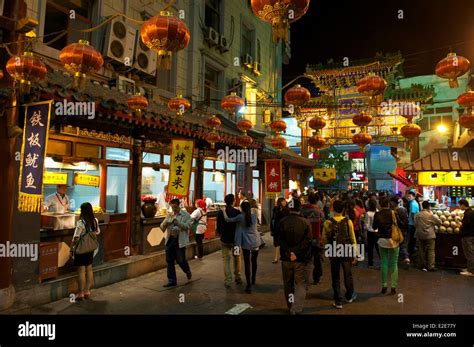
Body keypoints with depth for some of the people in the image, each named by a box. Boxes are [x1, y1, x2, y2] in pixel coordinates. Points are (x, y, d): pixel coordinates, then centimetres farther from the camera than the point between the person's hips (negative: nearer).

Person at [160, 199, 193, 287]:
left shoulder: (186, 215, -2)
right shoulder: (169, 215, 10)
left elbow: (187, 226, -12)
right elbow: (162, 227, 7)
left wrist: (178, 222, -24)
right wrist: (166, 223, -16)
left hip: (180, 241, -4)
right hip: (170, 240, 4)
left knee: (180, 260, 1)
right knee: (169, 261, 6)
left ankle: (188, 271, 33)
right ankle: (172, 281, 18)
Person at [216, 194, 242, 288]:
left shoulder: (221, 213, -7)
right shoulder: (237, 212, -13)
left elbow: (218, 227, -1)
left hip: (224, 240, 1)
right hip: (235, 239, -1)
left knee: (226, 260, 9)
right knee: (237, 259, 18)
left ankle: (228, 281, 9)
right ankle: (237, 277, 27)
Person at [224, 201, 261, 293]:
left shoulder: (241, 217, -13)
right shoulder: (254, 214, -3)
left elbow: (228, 220, -4)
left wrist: (224, 212, 11)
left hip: (246, 243, -4)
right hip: (256, 242, 4)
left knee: (247, 264, 2)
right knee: (254, 261, 22)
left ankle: (249, 286, 3)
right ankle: (253, 280, 39)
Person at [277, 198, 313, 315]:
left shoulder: (282, 222, -6)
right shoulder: (305, 222, -9)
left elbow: (280, 240, -9)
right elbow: (307, 241, -13)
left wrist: (289, 253, -11)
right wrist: (296, 253, -13)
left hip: (286, 258, 2)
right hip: (301, 259, -1)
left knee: (288, 283, 17)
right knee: (300, 284, 8)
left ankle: (291, 307, 28)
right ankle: (296, 308, -1)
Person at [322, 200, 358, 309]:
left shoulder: (327, 223, -9)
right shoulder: (348, 222, -10)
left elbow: (324, 240, -4)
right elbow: (353, 239, -6)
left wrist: (327, 252, 12)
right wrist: (354, 254, 2)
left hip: (333, 253, 0)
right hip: (347, 253, 0)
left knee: (335, 277, 10)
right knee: (348, 275, 19)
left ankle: (338, 301, 17)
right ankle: (349, 296, 38)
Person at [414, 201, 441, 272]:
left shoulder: (417, 215, -2)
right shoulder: (431, 215, -11)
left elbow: (415, 225, 5)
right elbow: (439, 222, 1)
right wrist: (436, 217, 18)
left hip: (420, 236, 3)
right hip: (430, 235, -3)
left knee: (421, 251, 11)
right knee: (431, 251, 2)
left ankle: (423, 266, 19)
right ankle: (430, 266, 0)